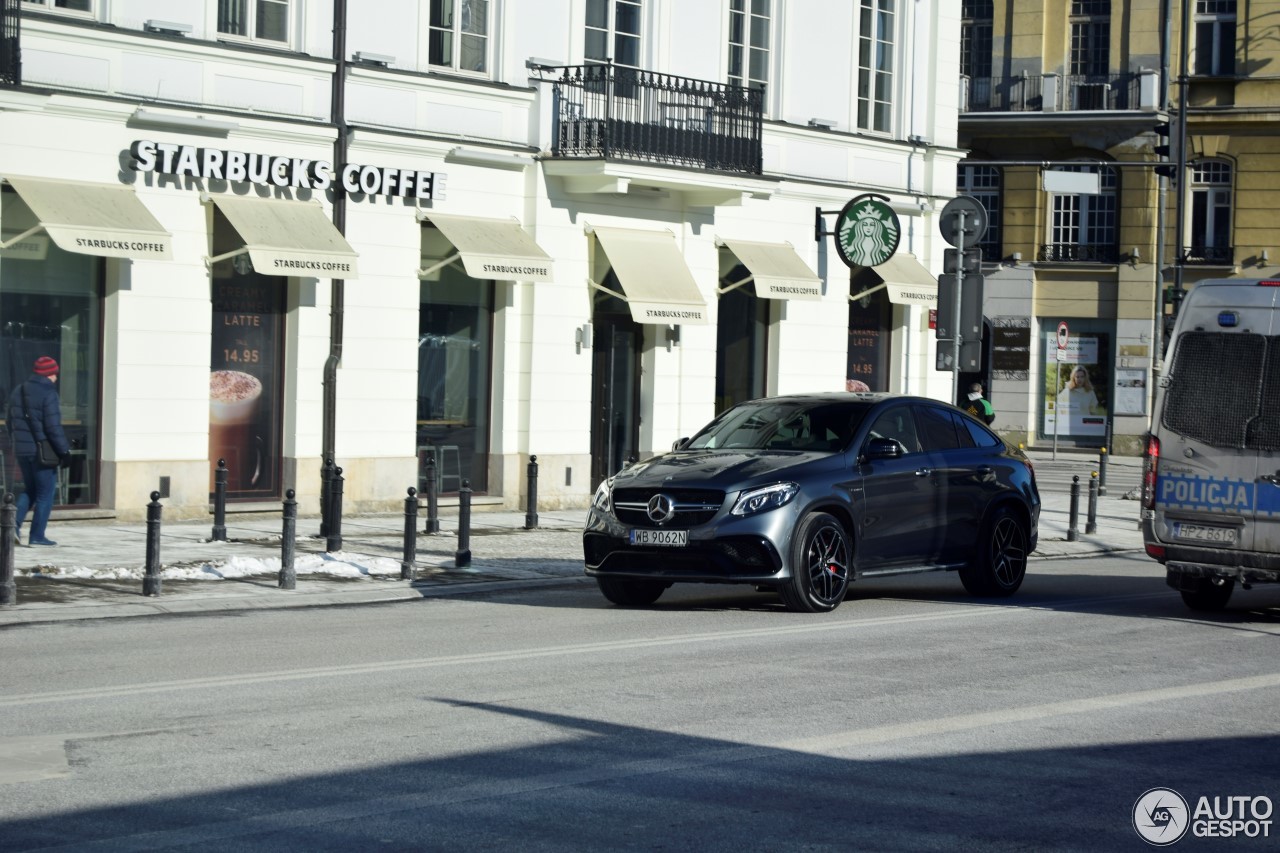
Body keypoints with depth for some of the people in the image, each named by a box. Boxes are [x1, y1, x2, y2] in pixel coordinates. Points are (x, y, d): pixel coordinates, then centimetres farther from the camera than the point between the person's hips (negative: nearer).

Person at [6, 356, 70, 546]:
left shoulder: (18, 391, 9)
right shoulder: (48, 394, -15)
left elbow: (11, 421, 16)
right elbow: (53, 426, -18)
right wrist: (64, 451, -12)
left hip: (22, 451, 7)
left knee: (29, 490, 20)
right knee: (45, 494, 3)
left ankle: (15, 523, 2)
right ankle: (37, 535, 4)